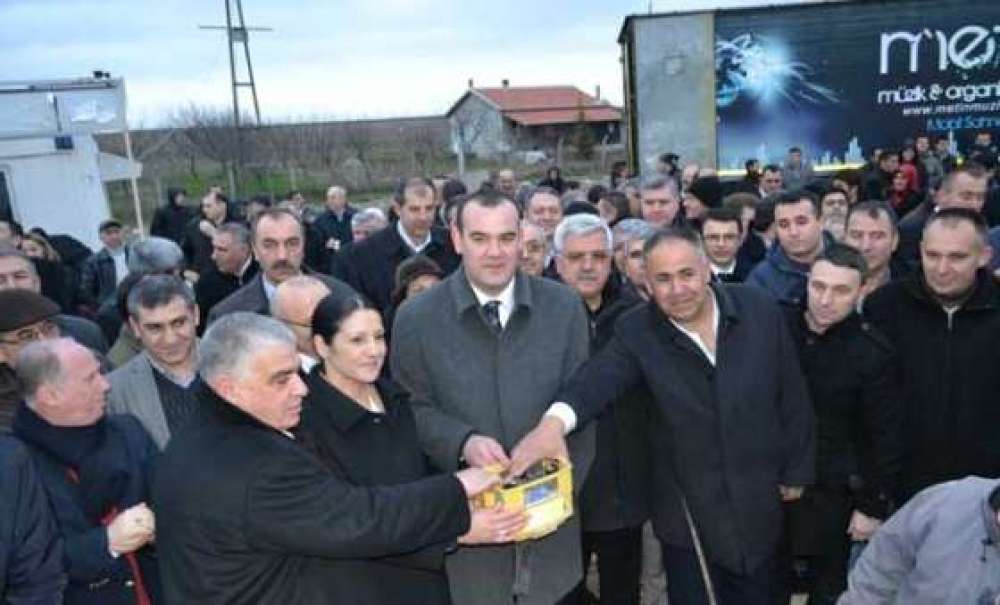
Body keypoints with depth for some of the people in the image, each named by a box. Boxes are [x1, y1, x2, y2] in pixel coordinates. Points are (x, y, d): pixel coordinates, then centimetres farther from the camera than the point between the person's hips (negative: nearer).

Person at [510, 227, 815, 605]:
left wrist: (796, 471, 5)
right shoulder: (636, 331, -15)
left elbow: (792, 396, 0)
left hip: (757, 501, 2)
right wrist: (555, 421, -55)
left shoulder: (760, 310, -10)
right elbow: (599, 376, -34)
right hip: (686, 512, -1)